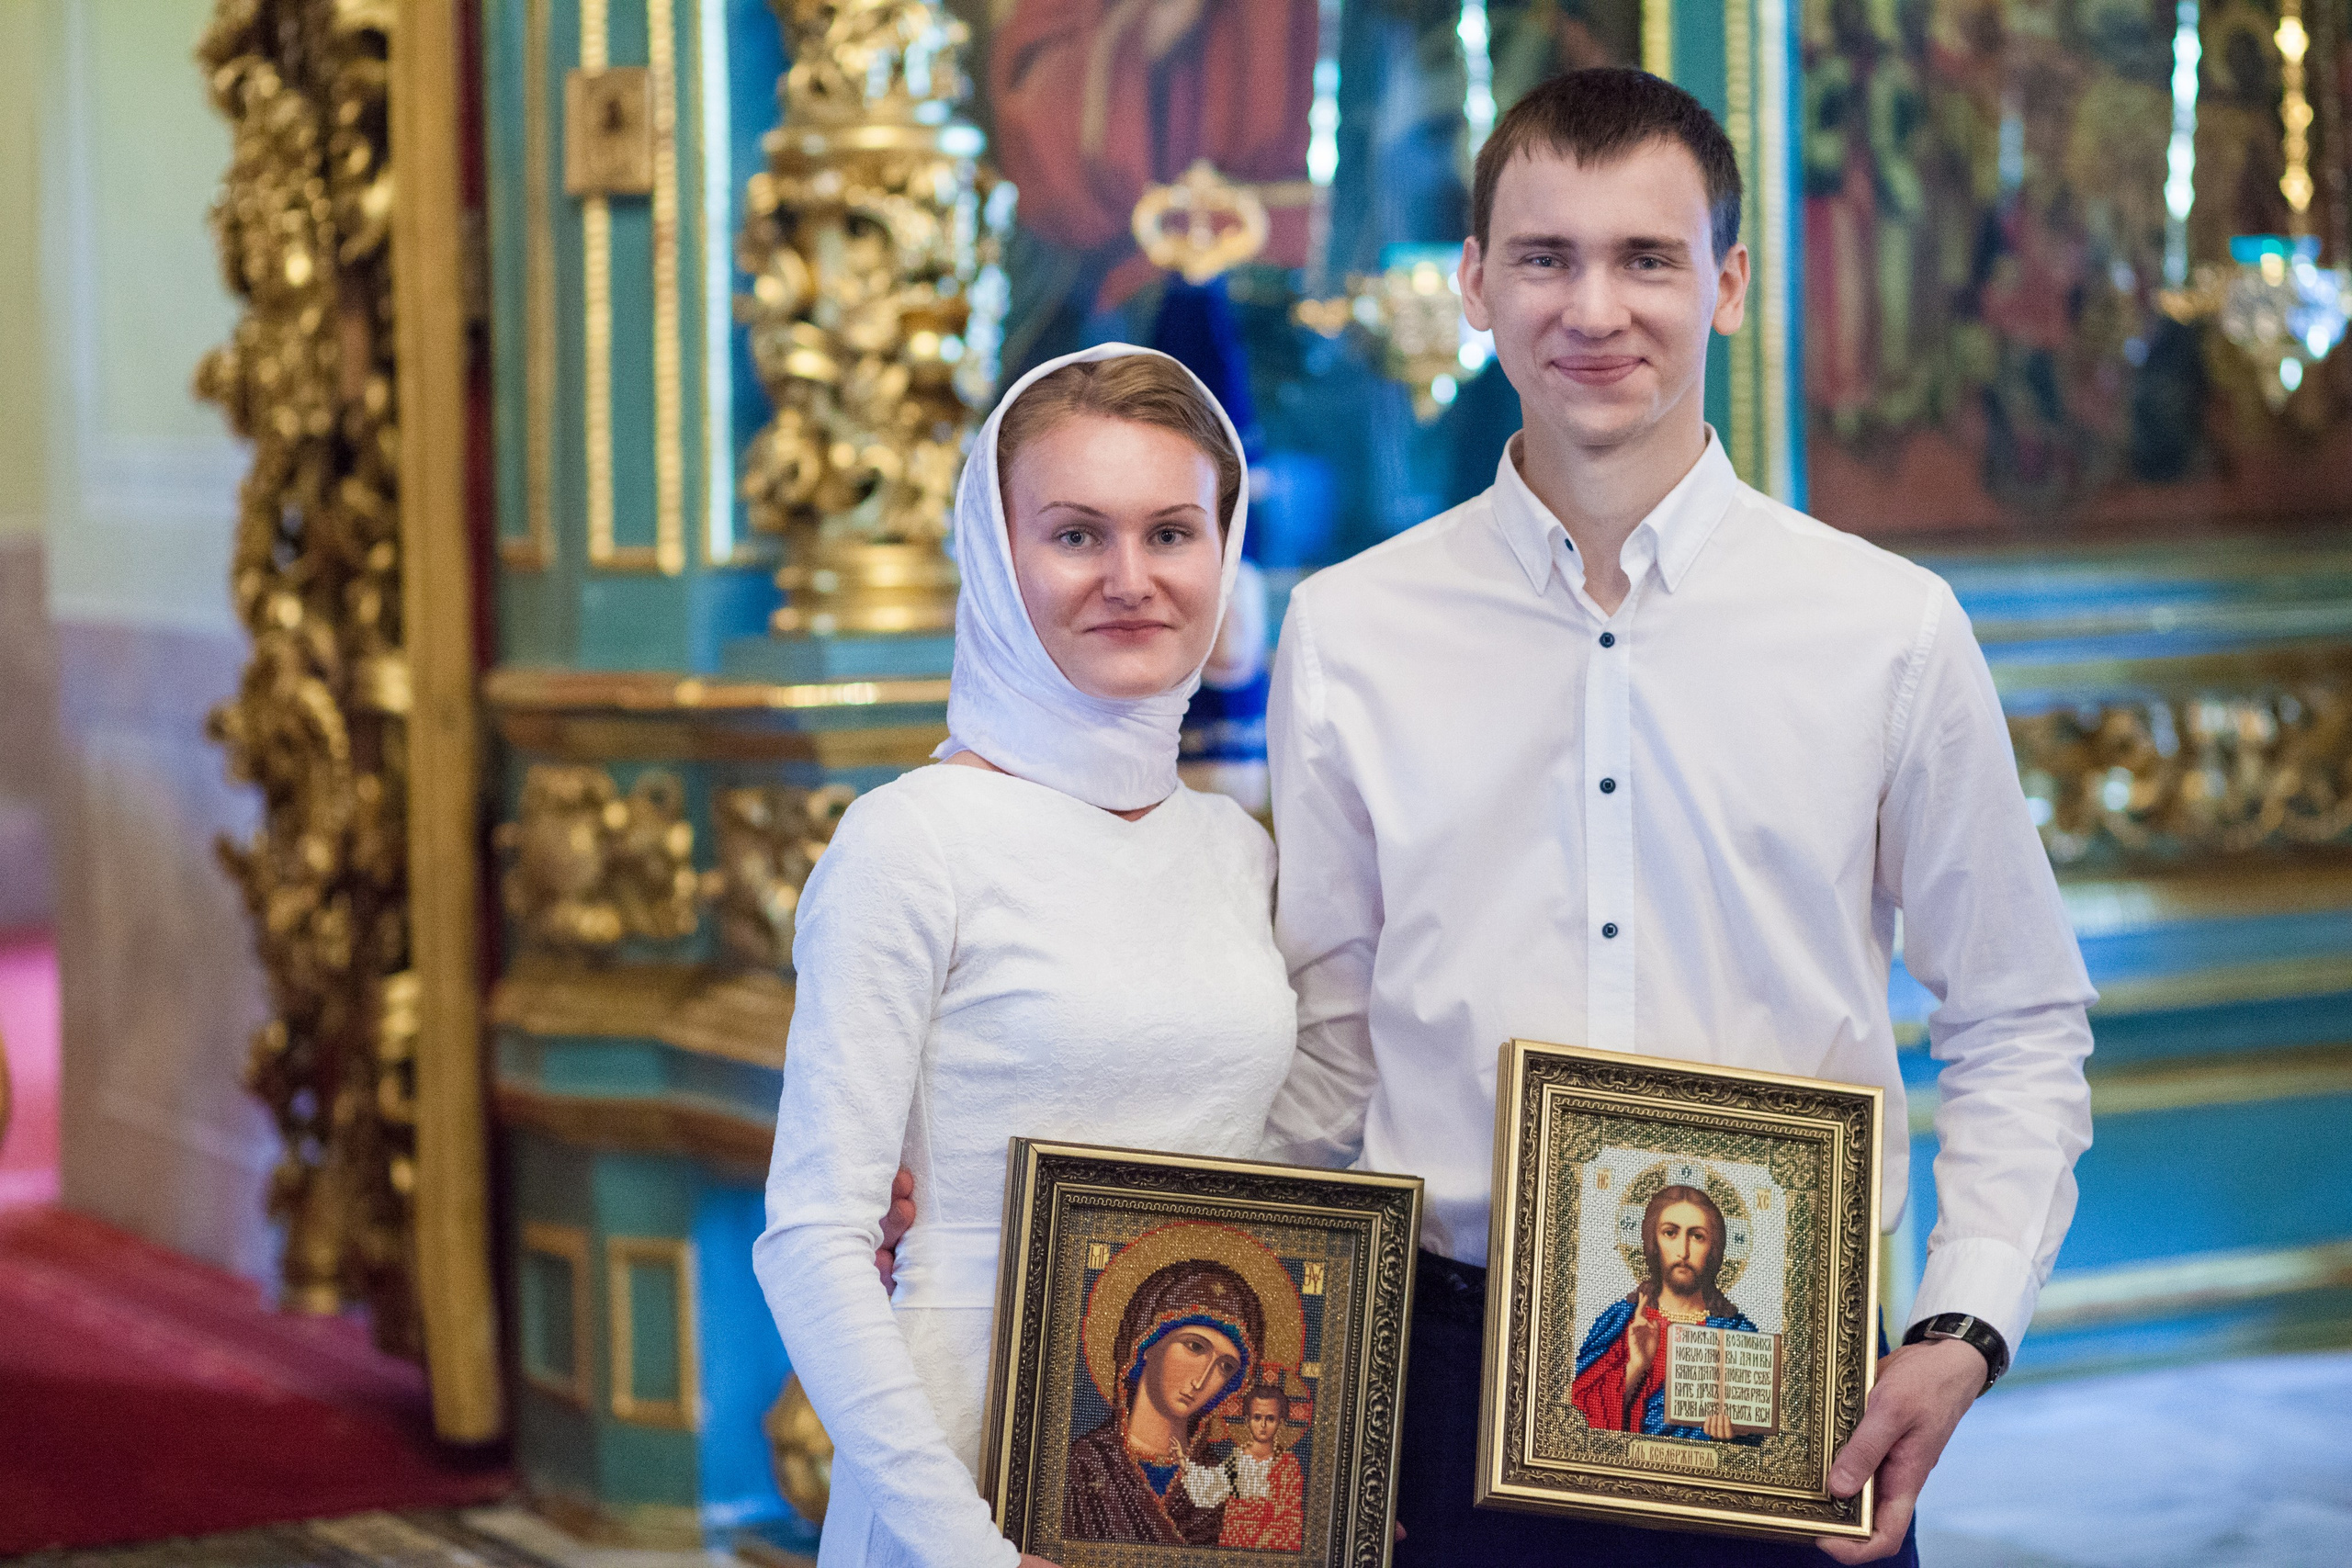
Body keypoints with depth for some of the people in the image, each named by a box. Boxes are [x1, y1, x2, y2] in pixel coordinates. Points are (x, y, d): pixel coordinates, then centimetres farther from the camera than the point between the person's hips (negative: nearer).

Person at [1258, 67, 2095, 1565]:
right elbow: (1325, 1042, 10)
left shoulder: (1892, 629, 0)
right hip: (1450, 1381, 1)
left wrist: (1963, 1337, -6)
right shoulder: (1349, 636, 3)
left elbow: (2020, 1029, 6)